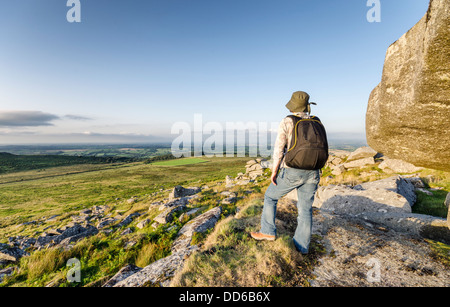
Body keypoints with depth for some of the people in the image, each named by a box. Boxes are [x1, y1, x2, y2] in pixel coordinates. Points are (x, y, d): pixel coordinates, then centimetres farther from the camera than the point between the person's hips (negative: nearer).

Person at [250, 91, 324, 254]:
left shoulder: (287, 123, -7)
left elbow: (279, 150, -12)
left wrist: (274, 171, -4)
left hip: (292, 172, -5)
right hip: (312, 173, 5)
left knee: (270, 196, 15)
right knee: (305, 209, 13)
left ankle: (268, 232, 19)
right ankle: (301, 246, 21)